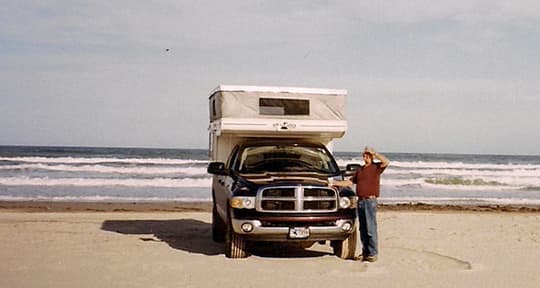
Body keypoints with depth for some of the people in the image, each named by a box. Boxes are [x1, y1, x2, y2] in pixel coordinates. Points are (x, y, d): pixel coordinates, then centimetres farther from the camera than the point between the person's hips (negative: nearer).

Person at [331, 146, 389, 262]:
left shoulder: (376, 167, 0)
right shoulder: (360, 169, 21)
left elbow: (386, 162, -19)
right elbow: (350, 182, 25)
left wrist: (374, 152, -13)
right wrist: (337, 183, 17)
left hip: (370, 201, -7)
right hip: (360, 201, 7)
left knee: (371, 228, -7)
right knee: (363, 229, 10)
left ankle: (373, 253, -3)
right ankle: (365, 252, 16)